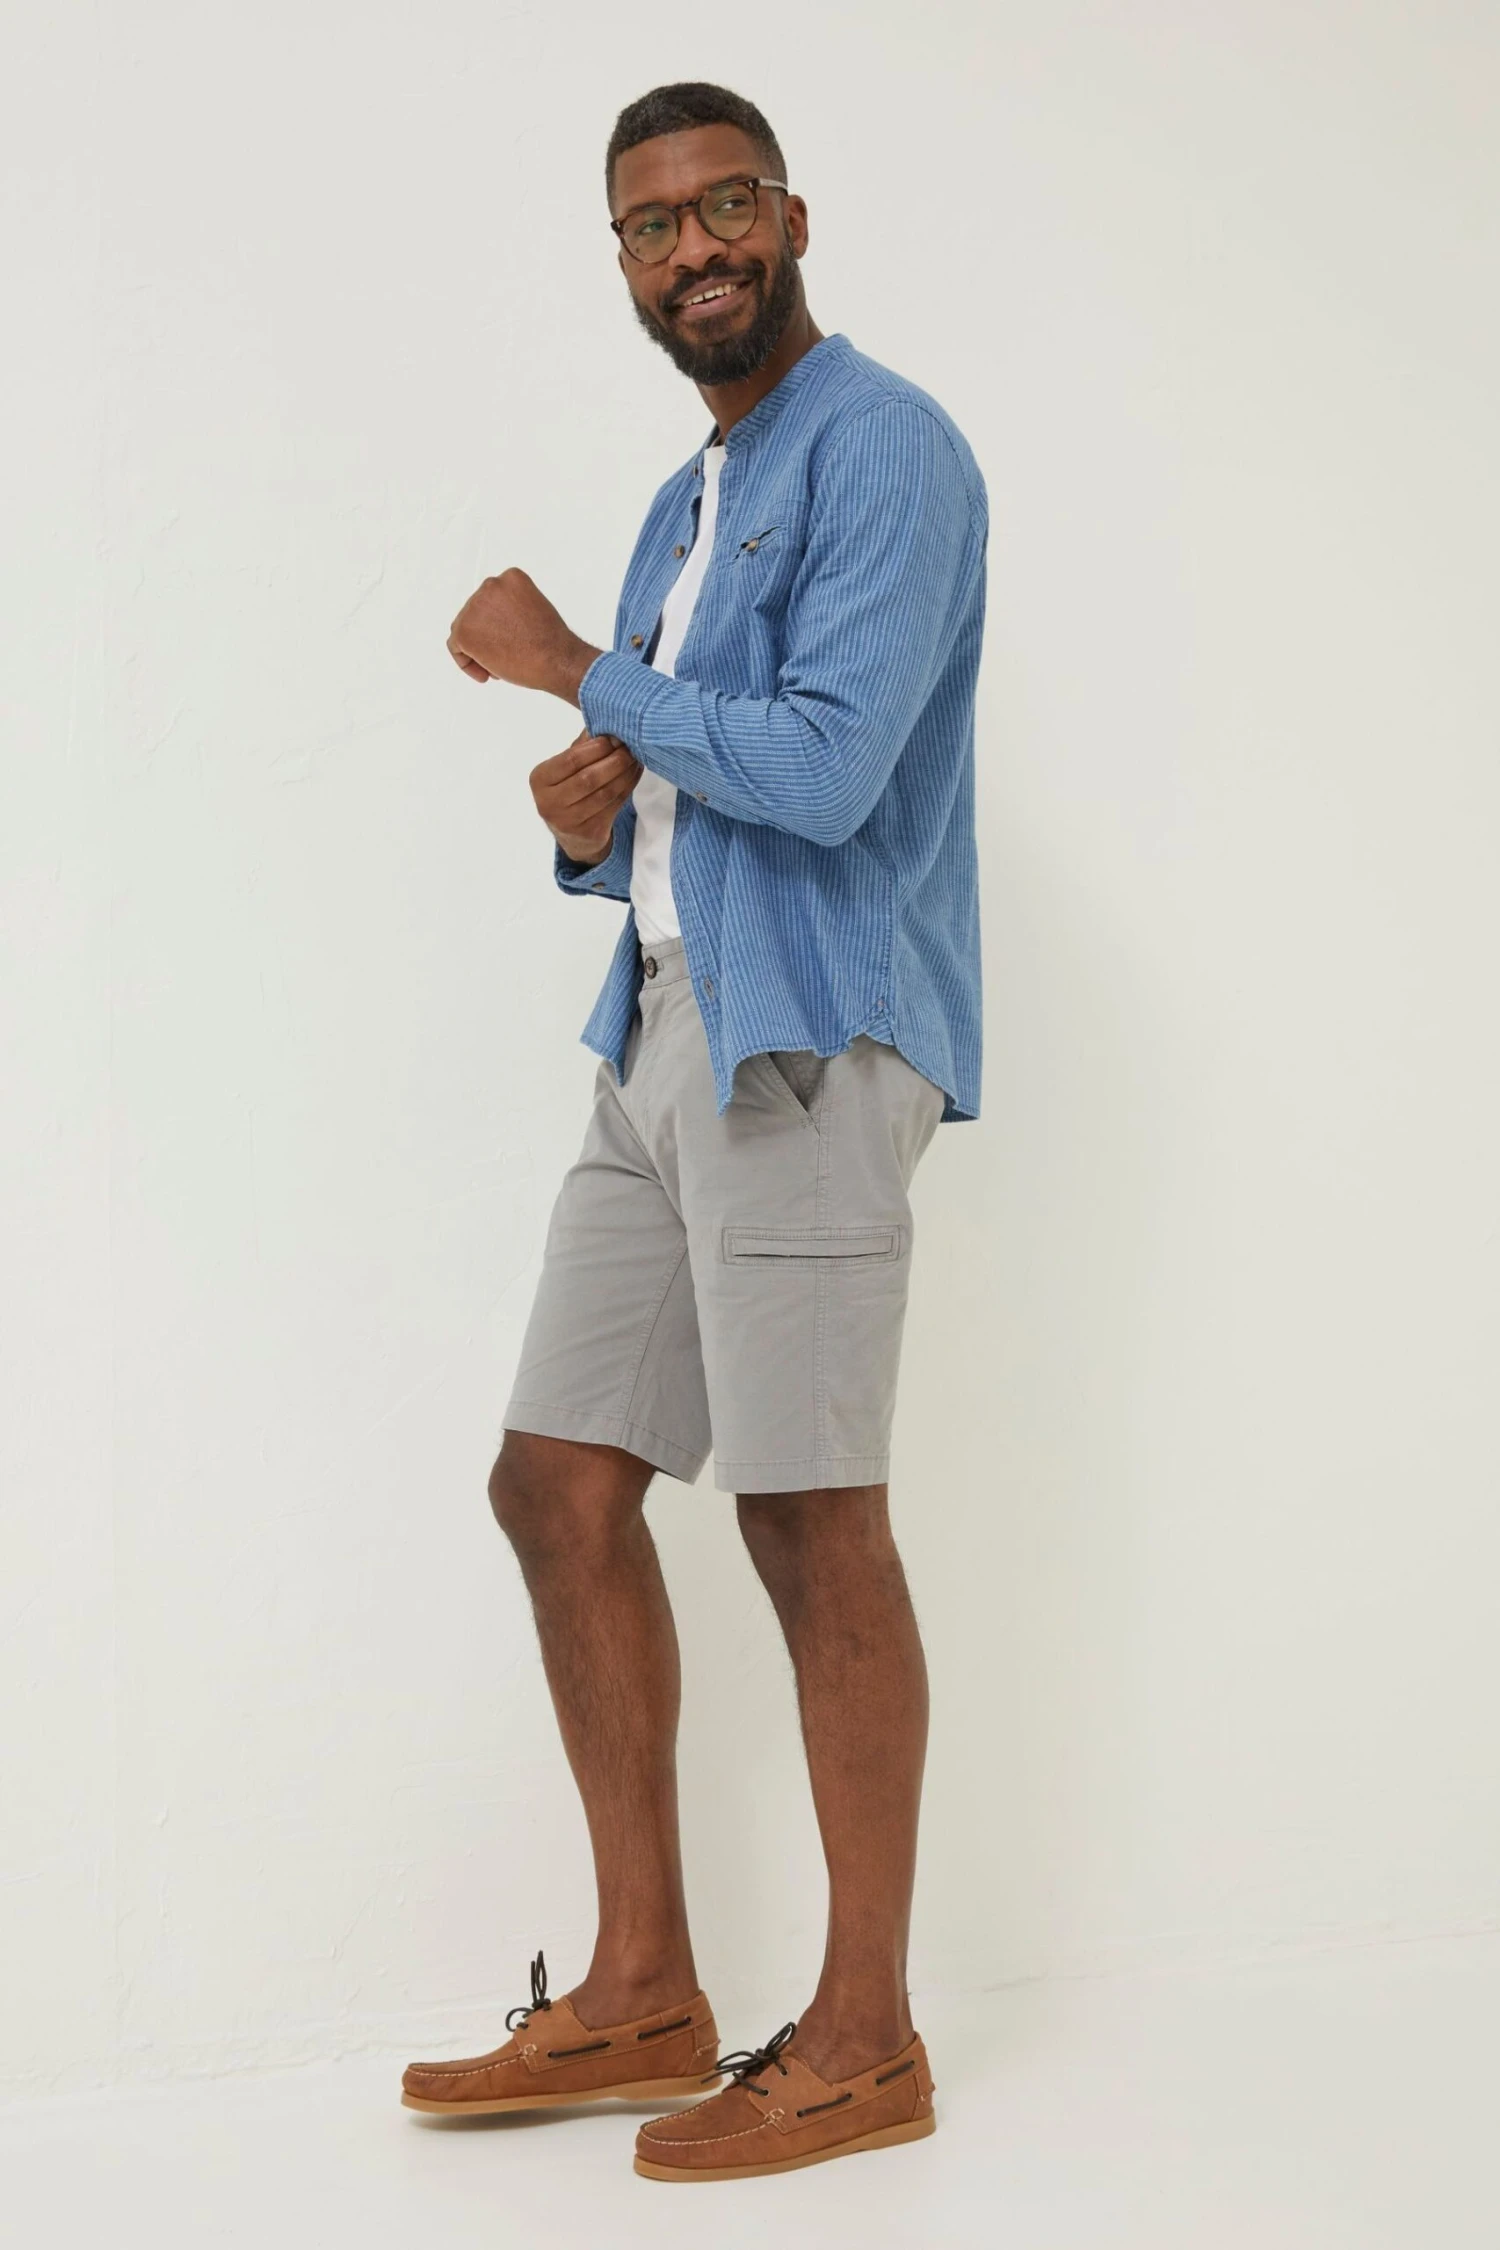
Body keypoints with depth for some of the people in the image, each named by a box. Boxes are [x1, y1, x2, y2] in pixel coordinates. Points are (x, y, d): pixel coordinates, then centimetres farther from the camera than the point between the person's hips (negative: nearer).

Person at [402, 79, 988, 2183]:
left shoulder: (881, 449, -7)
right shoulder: (683, 505, 22)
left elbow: (823, 769, -20)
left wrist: (568, 666, -8)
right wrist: (588, 819, 3)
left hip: (810, 1042, -9)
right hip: (664, 1039, 9)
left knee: (814, 1526, -6)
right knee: (560, 1485, 7)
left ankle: (865, 2042, 6)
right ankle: (646, 1989, 17)